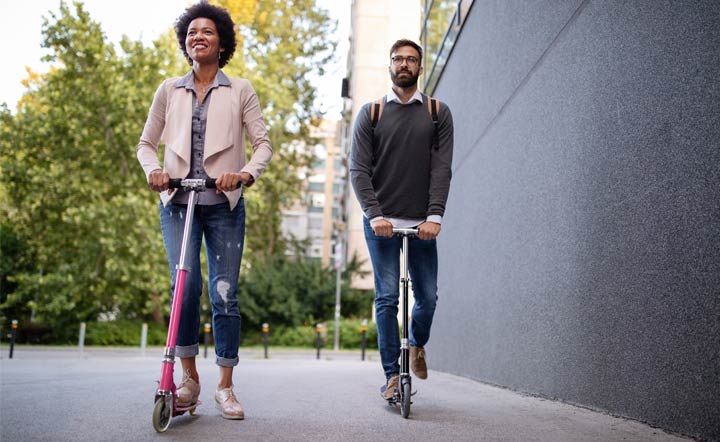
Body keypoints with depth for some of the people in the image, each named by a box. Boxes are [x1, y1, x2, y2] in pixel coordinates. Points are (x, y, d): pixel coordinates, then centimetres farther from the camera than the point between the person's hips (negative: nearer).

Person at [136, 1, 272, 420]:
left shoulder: (240, 90, 8)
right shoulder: (170, 90, 13)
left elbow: (263, 142, 2)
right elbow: (147, 142, 16)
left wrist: (247, 173, -18)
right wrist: (153, 170, -6)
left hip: (224, 203, -1)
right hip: (178, 201, 1)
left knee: (225, 294, -2)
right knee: (186, 284, -16)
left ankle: (226, 386, 11)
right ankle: (190, 377, 3)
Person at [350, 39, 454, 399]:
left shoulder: (438, 113, 8)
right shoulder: (370, 113, 6)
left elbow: (441, 168, -2)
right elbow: (358, 169, -1)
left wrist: (434, 216, -14)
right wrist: (375, 214, -14)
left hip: (422, 223, 1)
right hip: (382, 222, -1)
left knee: (428, 297, 5)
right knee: (387, 298, -4)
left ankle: (417, 345, 35)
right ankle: (392, 375, 5)